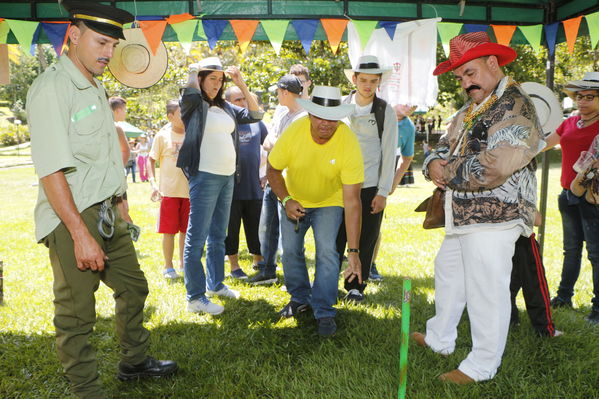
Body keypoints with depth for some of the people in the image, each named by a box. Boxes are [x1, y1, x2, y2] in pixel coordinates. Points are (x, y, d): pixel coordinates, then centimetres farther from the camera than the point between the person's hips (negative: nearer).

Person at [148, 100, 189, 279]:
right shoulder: (163, 136, -2)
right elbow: (151, 159, 0)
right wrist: (153, 183, -12)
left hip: (191, 189, 3)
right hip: (169, 191, -3)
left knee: (186, 230, 10)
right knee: (169, 231, 0)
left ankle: (183, 264, 24)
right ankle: (168, 267, 13)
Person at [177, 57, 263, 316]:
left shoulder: (226, 108, 14)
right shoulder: (193, 105, -3)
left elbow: (255, 115, 13)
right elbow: (191, 87, -24)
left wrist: (241, 84, 8)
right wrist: (195, 69, -3)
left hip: (228, 177, 7)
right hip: (205, 177, -7)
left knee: (218, 235, 17)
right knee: (197, 237, -6)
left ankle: (215, 284, 30)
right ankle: (195, 297, -2)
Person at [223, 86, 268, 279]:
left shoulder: (256, 122, 8)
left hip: (254, 188, 3)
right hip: (230, 189, -3)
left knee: (257, 229, 10)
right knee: (231, 229, 7)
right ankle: (234, 267, 20)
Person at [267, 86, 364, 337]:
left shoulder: (349, 144, -33)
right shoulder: (293, 132, -27)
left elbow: (352, 201, -33)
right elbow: (273, 170, -9)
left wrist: (353, 251, -36)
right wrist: (286, 200, -25)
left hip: (329, 203, -2)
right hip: (294, 200, 2)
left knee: (327, 252, -15)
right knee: (290, 251, 3)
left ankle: (324, 313, 1)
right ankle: (300, 298, 28)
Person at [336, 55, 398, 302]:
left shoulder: (386, 112, 1)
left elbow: (389, 154, 0)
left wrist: (383, 192, -5)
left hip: (371, 187, 0)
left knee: (365, 241, 6)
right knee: (335, 238, -1)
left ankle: (355, 286, 21)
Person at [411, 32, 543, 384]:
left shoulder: (515, 107, -16)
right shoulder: (471, 110, 16)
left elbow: (492, 167, -27)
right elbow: (446, 146, 19)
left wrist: (447, 173, -13)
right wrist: (434, 164, -5)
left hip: (492, 220, -10)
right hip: (462, 217, 10)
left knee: (486, 293, -1)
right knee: (448, 275, 22)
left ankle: (483, 365, 15)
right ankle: (440, 339, 41)